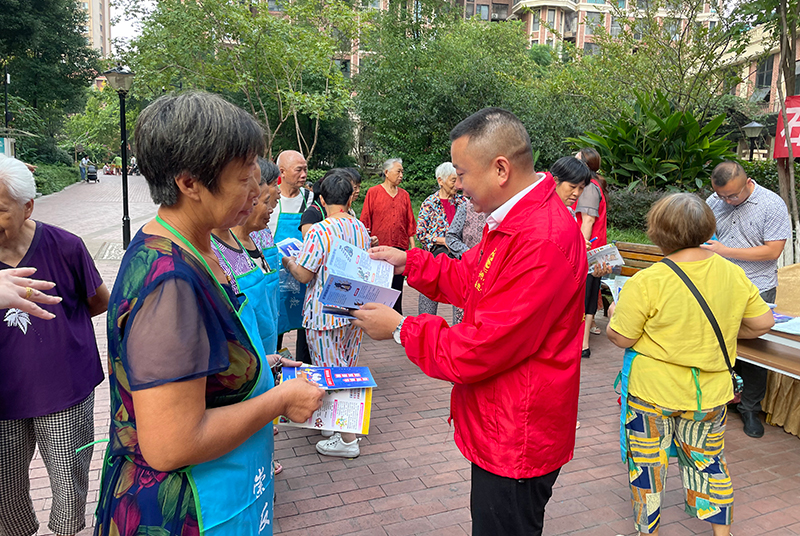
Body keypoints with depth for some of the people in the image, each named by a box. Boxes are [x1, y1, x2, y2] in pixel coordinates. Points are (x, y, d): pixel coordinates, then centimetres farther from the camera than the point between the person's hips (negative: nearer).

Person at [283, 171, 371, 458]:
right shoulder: (361, 228, 2)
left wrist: (288, 262, 4)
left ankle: (347, 439, 11)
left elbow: (304, 275, -15)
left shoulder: (319, 231, -19)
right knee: (349, 368, 19)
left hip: (325, 313, -7)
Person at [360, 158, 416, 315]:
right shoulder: (373, 192, 1)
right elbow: (365, 220, 1)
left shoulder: (404, 195, 11)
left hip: (400, 246, 3)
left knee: (397, 285, 6)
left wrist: (412, 245, 8)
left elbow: (409, 222, 13)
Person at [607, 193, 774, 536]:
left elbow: (620, 338, -17)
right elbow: (763, 322, 3)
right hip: (711, 393, 4)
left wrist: (616, 316, 3)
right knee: (708, 460, 24)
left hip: (652, 392, -4)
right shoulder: (733, 274, -6)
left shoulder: (646, 282, -22)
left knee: (647, 464, 16)